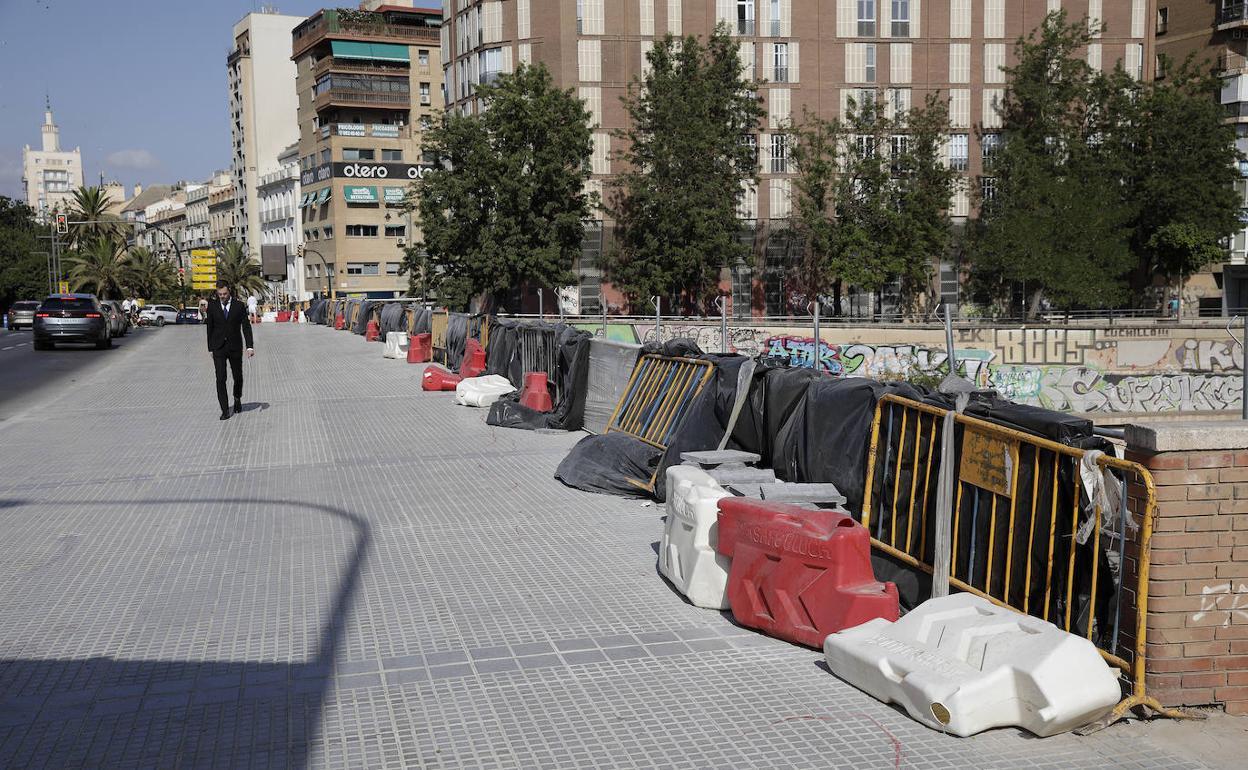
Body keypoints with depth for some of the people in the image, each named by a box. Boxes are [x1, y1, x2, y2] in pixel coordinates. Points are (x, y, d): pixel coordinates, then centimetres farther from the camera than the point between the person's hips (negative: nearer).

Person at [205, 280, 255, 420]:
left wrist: (250, 346, -12)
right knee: (220, 378, -8)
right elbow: (210, 328, 8)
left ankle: (237, 399, 40)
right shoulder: (212, 306, 2)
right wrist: (210, 348, 8)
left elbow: (246, 327, -2)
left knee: (238, 377, 11)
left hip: (235, 347, 0)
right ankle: (225, 410, -5)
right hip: (218, 348, 0)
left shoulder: (239, 306, -1)